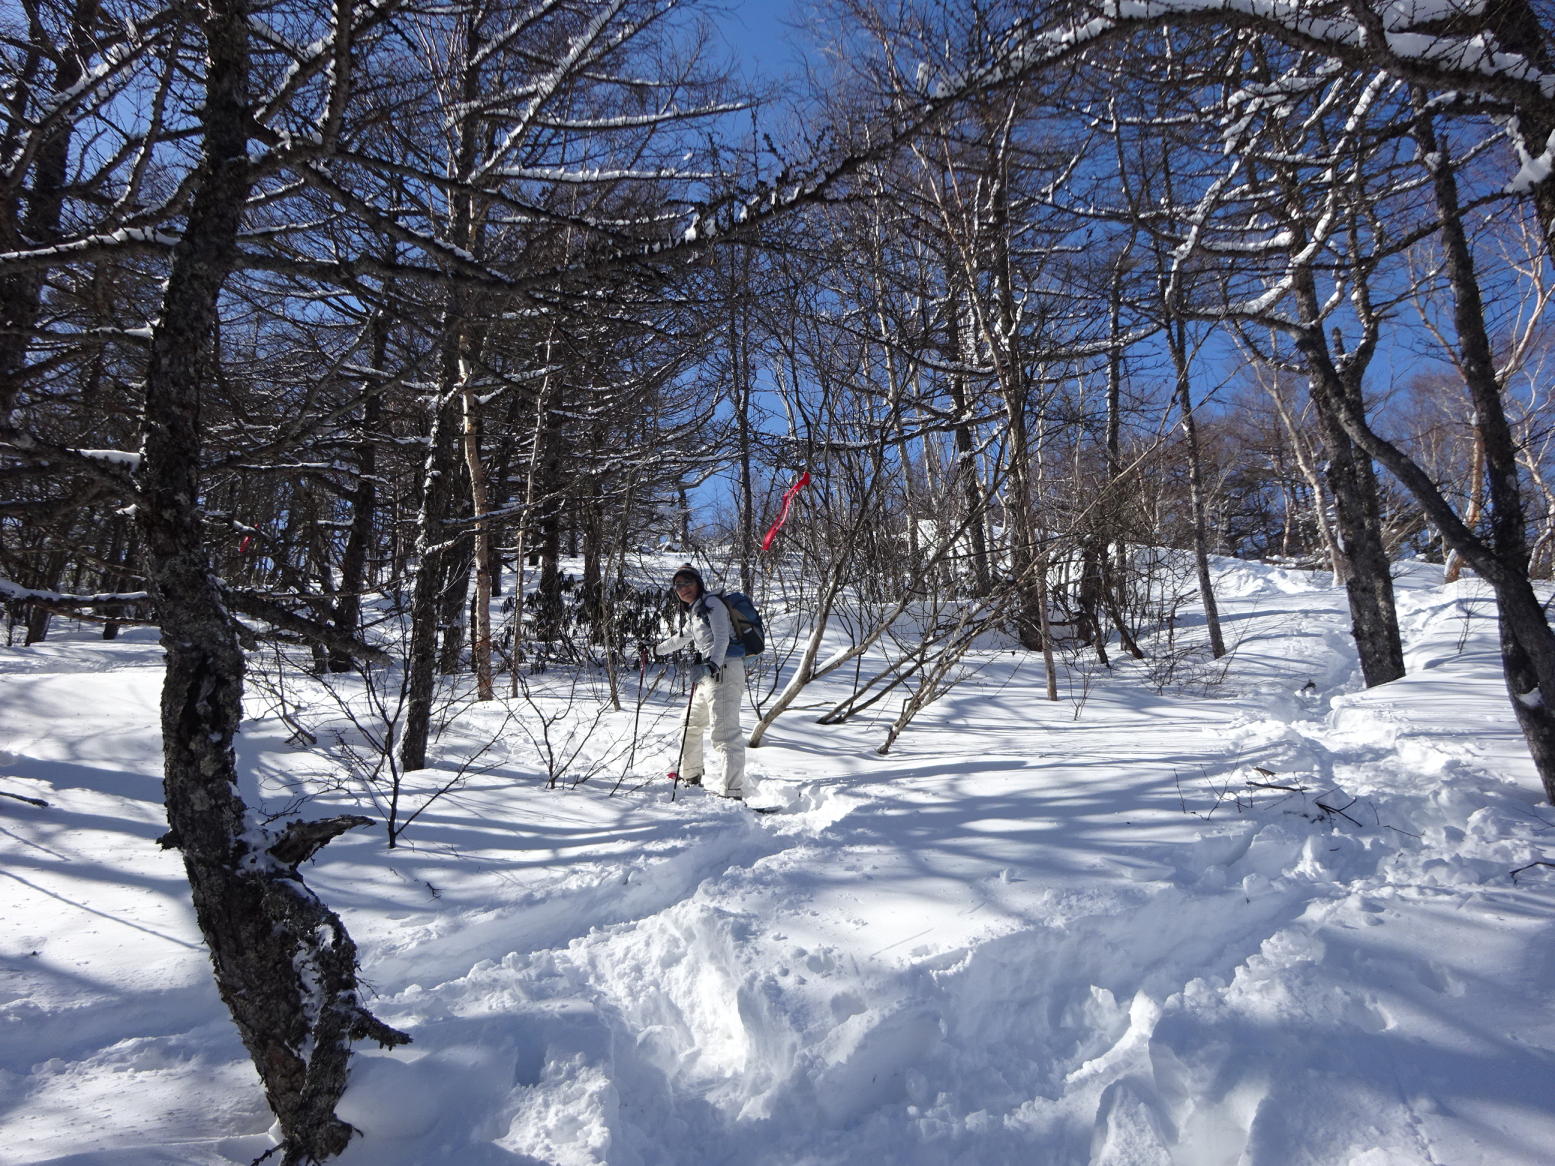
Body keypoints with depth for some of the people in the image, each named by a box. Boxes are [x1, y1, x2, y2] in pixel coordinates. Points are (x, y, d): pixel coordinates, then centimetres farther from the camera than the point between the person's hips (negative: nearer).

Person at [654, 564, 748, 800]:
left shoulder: (711, 603, -5)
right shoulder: (693, 612, 23)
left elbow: (722, 637, -21)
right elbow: (682, 637, 42)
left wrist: (713, 662, -38)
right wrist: (657, 649, 54)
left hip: (724, 670, -10)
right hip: (708, 675, 10)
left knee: (725, 732, -19)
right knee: (691, 724, 25)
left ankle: (732, 793, -25)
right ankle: (691, 774, 44)